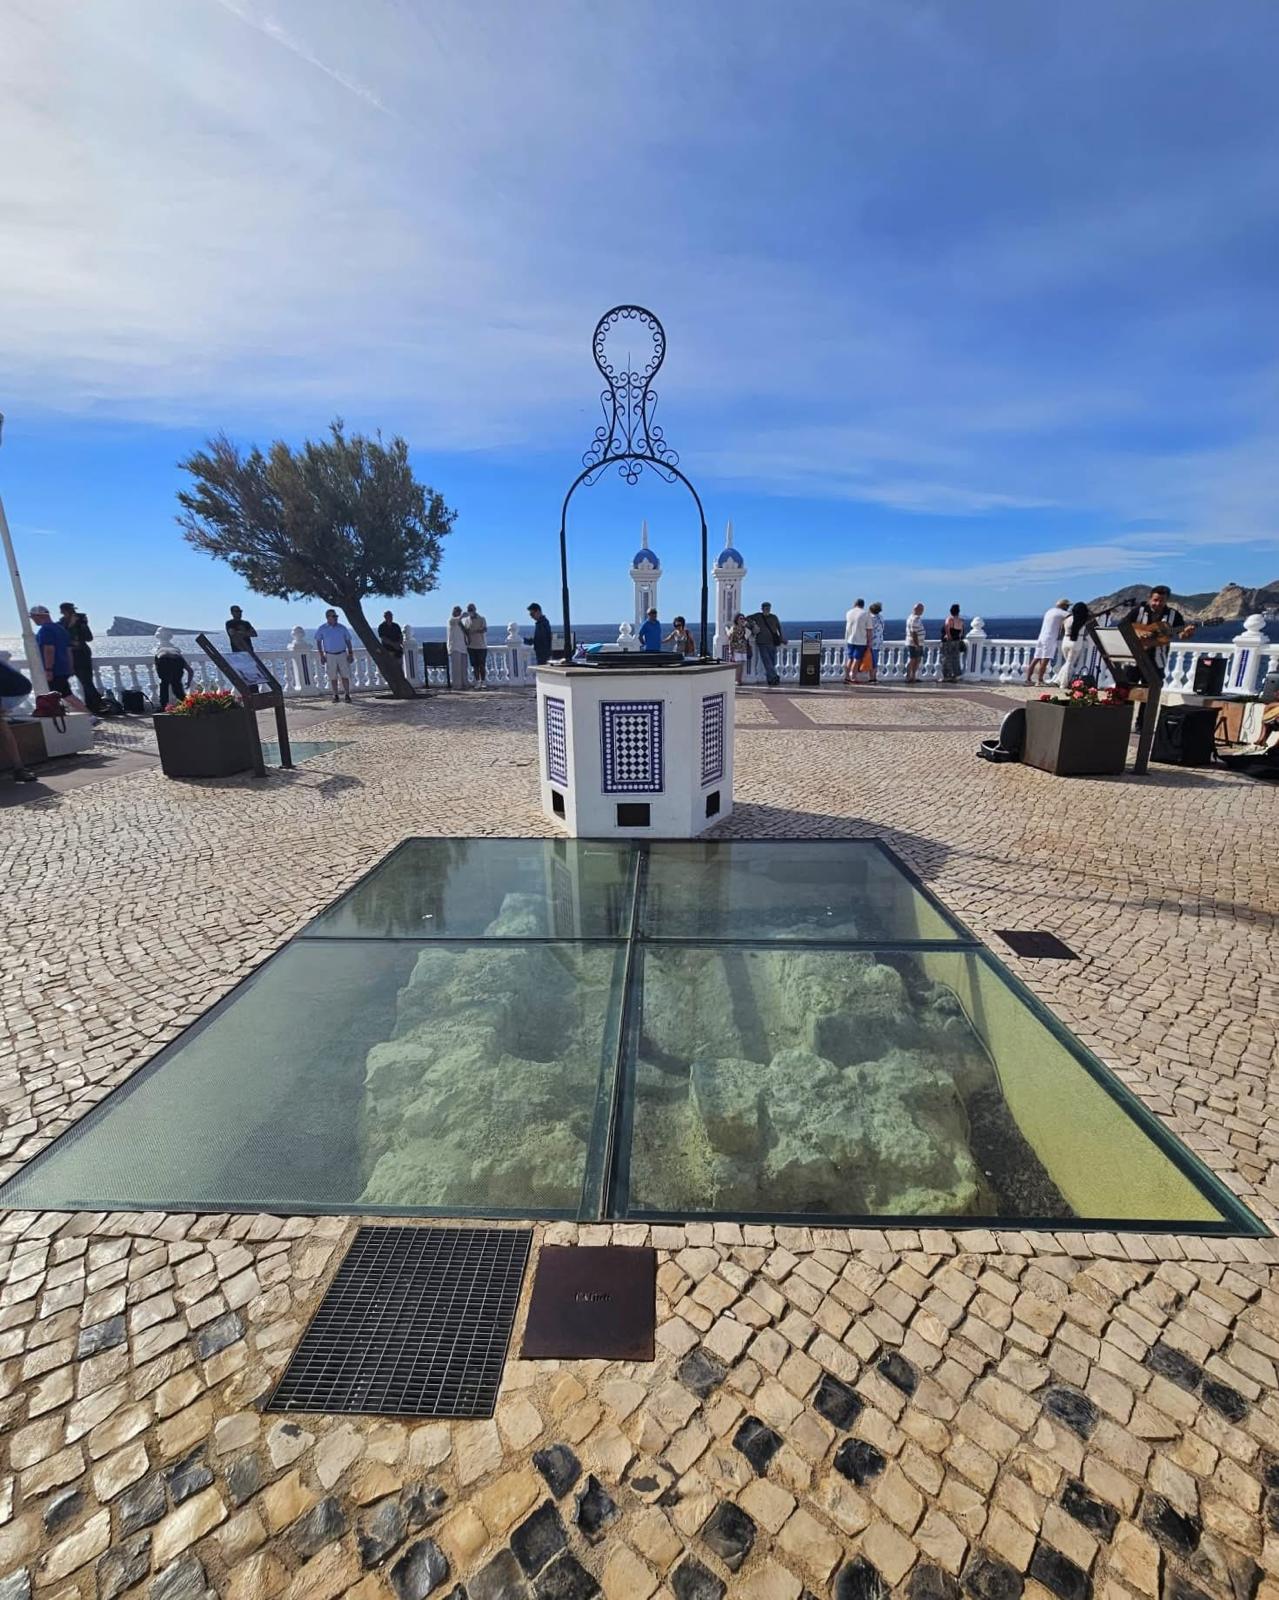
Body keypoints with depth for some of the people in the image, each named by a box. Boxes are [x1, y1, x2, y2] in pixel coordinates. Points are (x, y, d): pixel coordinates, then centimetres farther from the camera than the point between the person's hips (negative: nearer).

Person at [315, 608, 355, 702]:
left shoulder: (342, 628, 3)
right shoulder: (322, 628, 1)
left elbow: (348, 641, 8)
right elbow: (318, 642, 5)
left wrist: (351, 654, 0)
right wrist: (321, 656, -2)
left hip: (342, 654, 0)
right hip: (330, 656, 0)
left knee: (345, 676, -4)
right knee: (333, 677, 3)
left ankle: (347, 695, 1)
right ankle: (335, 696, 11)